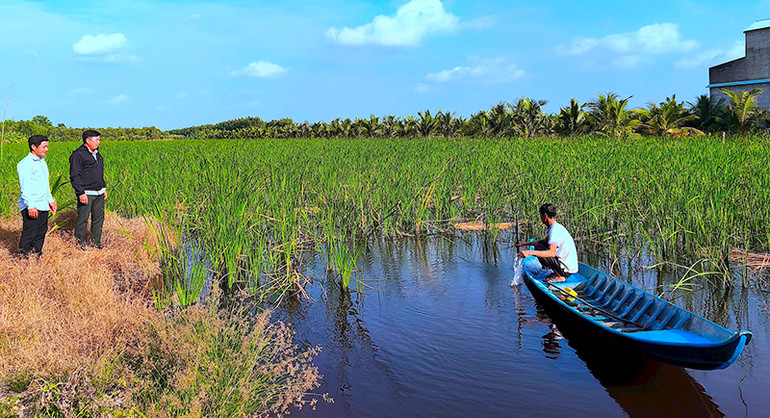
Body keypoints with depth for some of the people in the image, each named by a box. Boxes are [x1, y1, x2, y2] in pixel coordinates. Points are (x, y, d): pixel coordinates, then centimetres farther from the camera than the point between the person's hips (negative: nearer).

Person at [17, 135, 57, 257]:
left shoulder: (42, 161, 17)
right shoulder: (25, 164, -11)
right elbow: (25, 187, -17)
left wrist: (50, 200, 25)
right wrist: (31, 206, -22)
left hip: (43, 206, 9)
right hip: (31, 207, -9)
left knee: (41, 233, 12)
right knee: (29, 235, -5)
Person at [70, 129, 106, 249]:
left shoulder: (97, 154, 17)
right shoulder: (78, 155, -10)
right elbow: (75, 176, -13)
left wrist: (104, 187, 22)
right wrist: (81, 193, -18)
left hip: (99, 193, 8)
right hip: (86, 194, -8)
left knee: (99, 218, 10)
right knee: (83, 219, -1)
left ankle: (96, 242, 20)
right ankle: (79, 243, 10)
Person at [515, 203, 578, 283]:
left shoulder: (555, 229, -21)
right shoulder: (557, 226, 11)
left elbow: (552, 253, -34)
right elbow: (544, 241, 27)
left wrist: (530, 252, -38)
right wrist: (524, 243, 24)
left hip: (567, 269, -10)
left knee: (538, 248, -15)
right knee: (541, 244, 15)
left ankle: (559, 276, -8)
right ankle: (558, 273, 13)